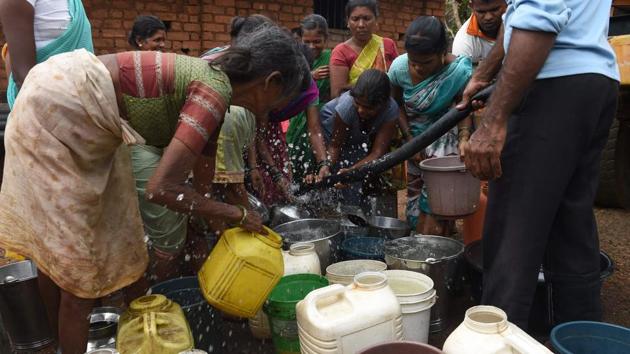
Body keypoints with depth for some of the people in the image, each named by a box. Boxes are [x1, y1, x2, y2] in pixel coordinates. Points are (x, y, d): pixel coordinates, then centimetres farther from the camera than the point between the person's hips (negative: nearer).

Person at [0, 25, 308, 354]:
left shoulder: (213, 82, 5)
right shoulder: (214, 93, -23)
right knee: (72, 251, 4)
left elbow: (202, 183, 15)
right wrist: (239, 215, -17)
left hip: (73, 109, 9)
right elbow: (162, 188, -29)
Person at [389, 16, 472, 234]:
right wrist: (409, 139, -8)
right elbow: (397, 104, 0)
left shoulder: (458, 71, -24)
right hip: (415, 137, 4)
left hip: (443, 140, -3)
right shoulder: (399, 67, -15)